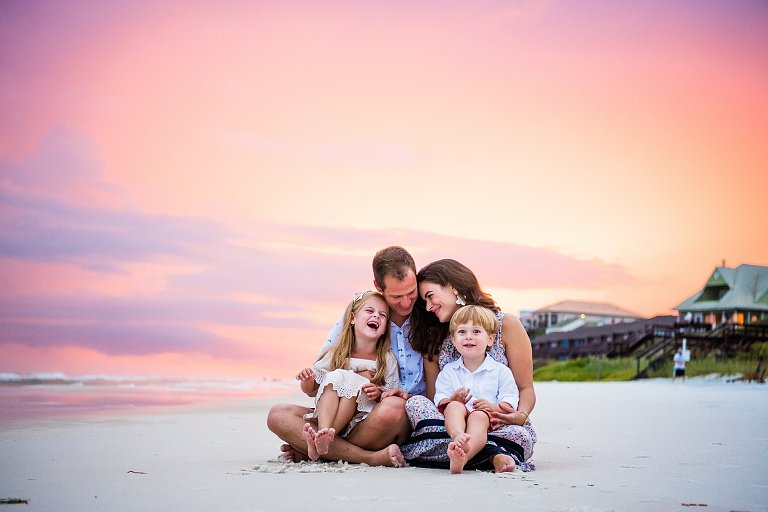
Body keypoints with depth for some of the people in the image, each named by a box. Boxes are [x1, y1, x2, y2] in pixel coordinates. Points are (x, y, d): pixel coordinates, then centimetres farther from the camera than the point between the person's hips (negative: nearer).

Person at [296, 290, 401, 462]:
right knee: (335, 376, -22)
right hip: (326, 416, 1)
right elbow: (312, 391, 11)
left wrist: (379, 393, -21)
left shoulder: (388, 361, 2)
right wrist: (307, 381, -11)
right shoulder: (336, 354, 4)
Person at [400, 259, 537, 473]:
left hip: (501, 426, -3)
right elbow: (434, 397, 9)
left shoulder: (506, 325, 2)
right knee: (415, 403, -28)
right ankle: (494, 453, -39)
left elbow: (526, 388, 0)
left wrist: (520, 416, -20)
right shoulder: (435, 339, 14)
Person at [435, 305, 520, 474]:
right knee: (454, 406, -29)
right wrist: (452, 401, -14)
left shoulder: (500, 371, 12)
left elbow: (509, 403, 3)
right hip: (456, 418, 2)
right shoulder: (448, 371, 19)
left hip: (486, 418, -2)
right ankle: (458, 437, -62)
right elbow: (440, 401, 9)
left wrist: (493, 407, -18)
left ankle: (461, 457, -64)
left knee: (479, 416, -35)